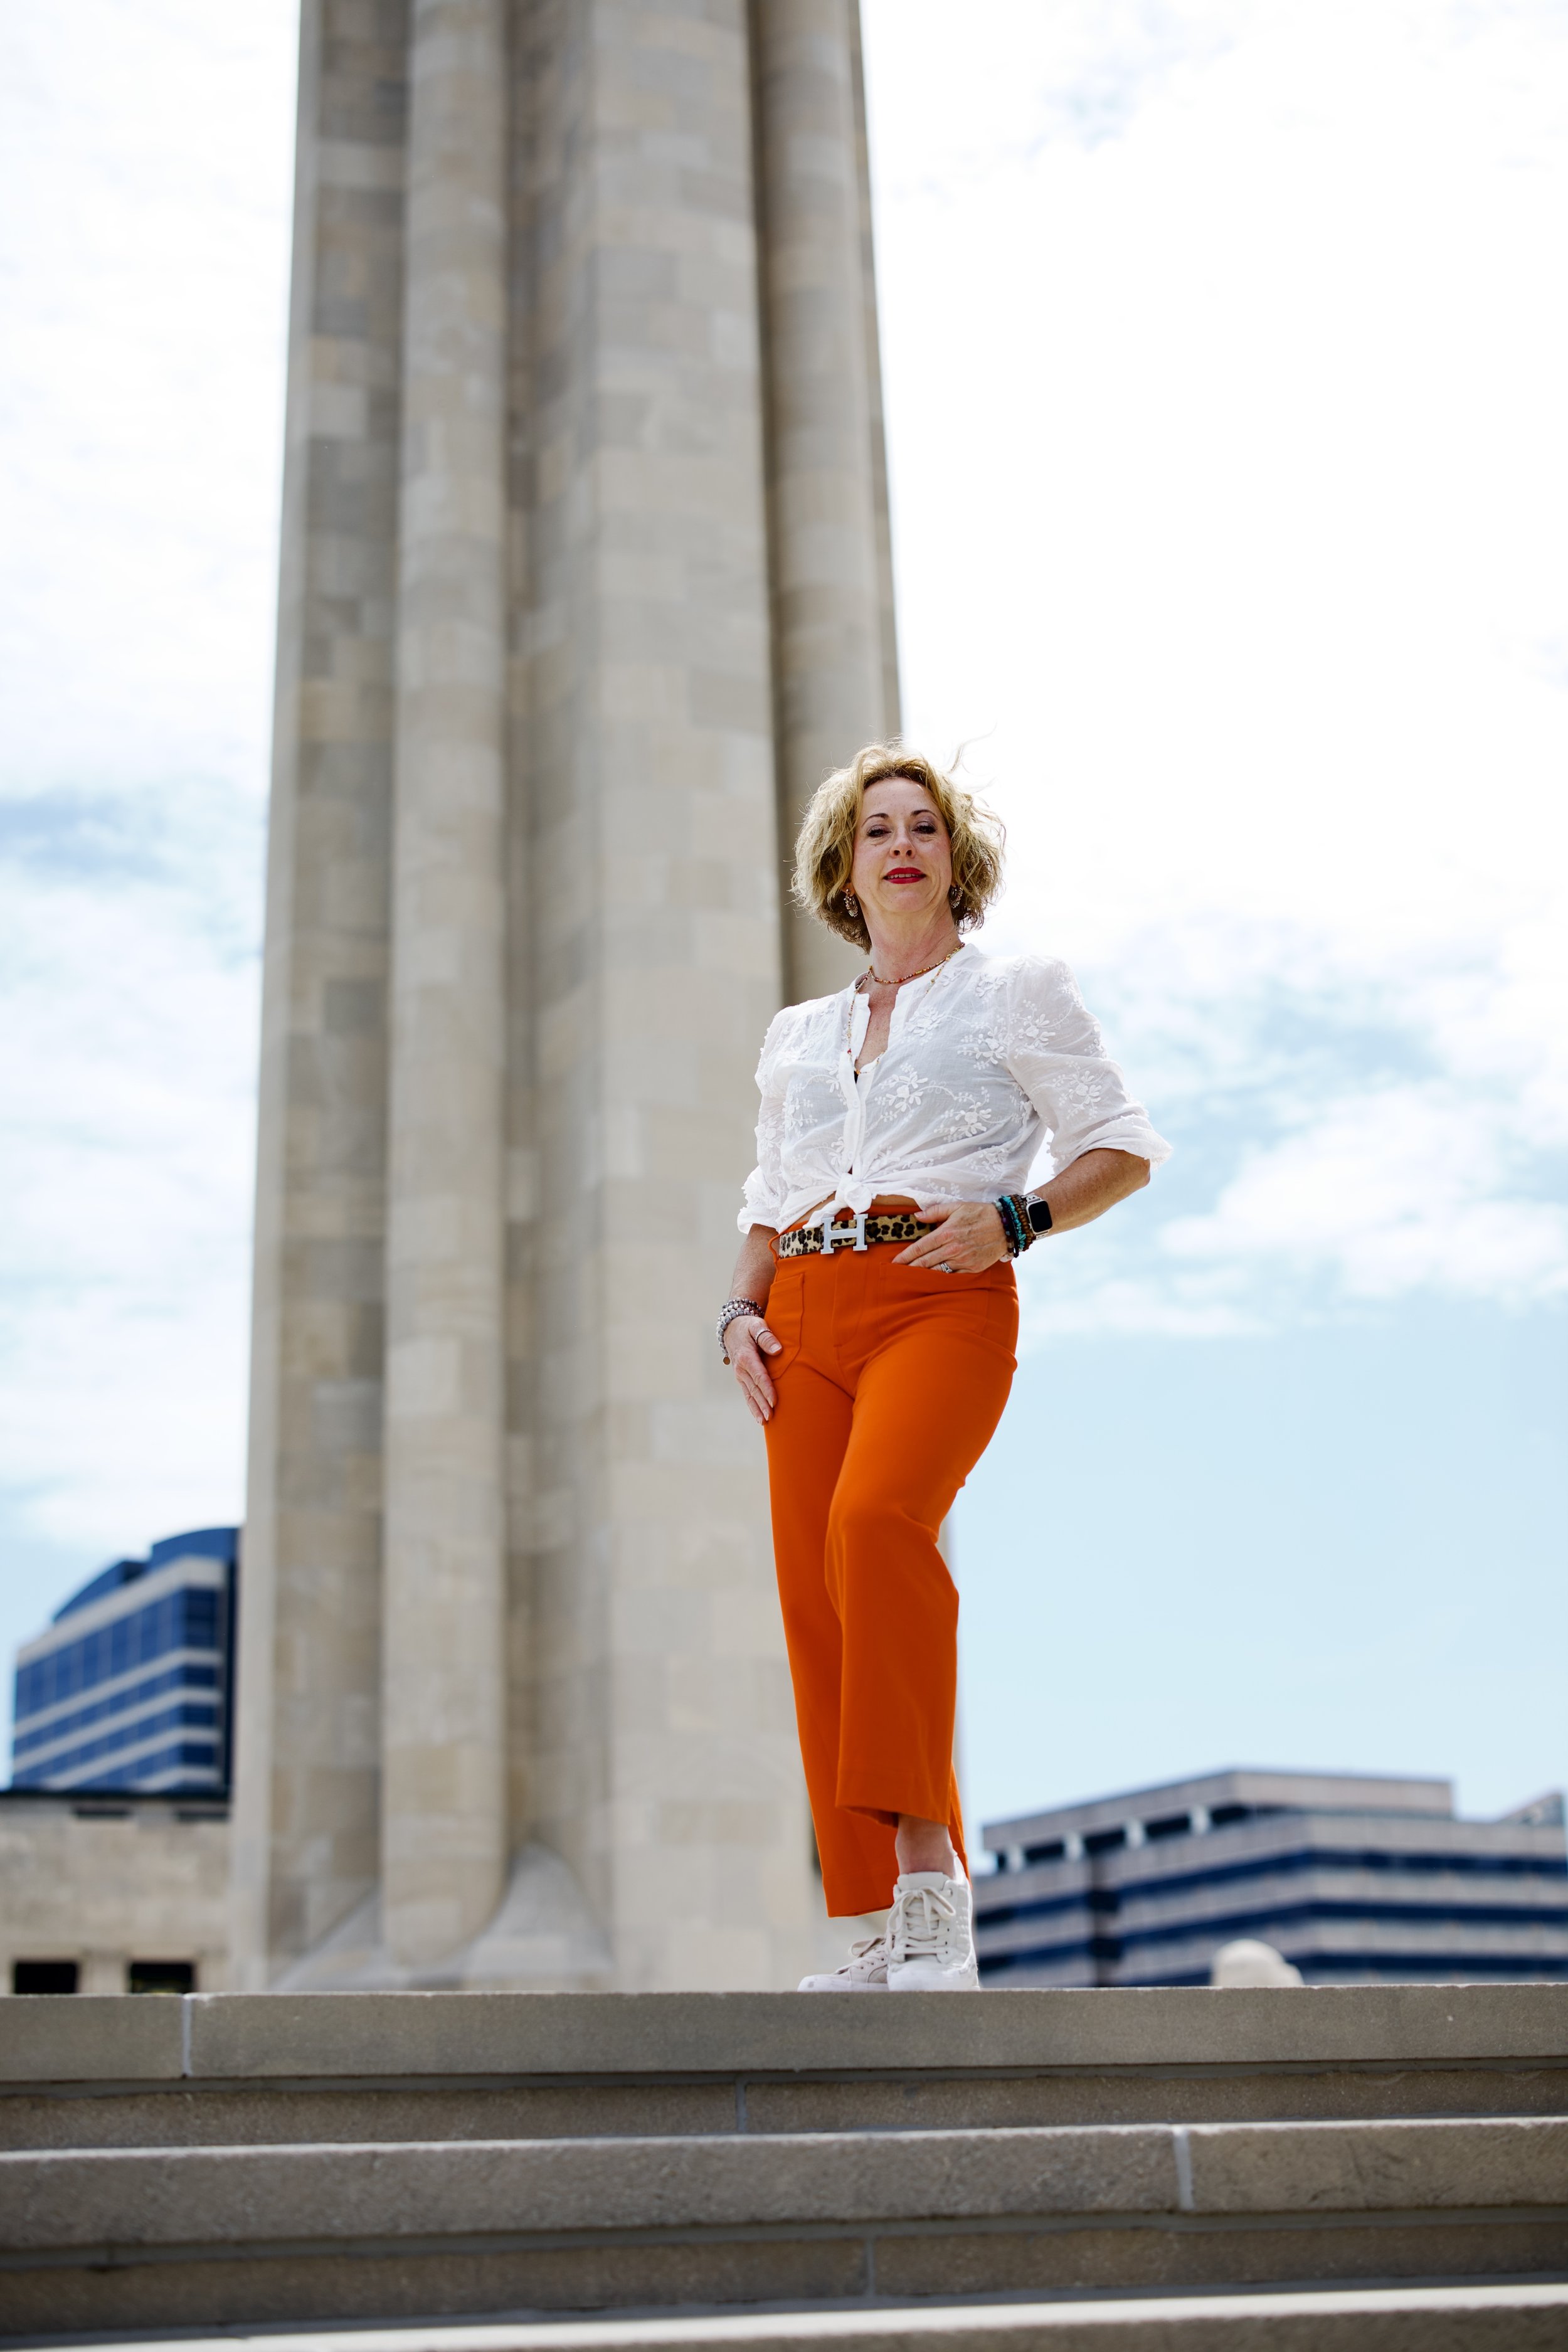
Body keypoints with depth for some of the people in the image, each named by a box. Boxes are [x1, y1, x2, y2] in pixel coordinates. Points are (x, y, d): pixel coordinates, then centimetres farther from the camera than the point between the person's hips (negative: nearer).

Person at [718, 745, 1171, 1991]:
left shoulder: (1019, 993, 12)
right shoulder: (798, 1033, 24)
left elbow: (1125, 1148, 7)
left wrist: (1012, 1217, -10)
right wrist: (742, 1311, 7)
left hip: (944, 1301, -5)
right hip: (808, 1316, 5)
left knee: (876, 1517, -32)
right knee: (815, 1593, -6)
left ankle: (929, 1871, -31)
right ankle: (896, 1929, 0)